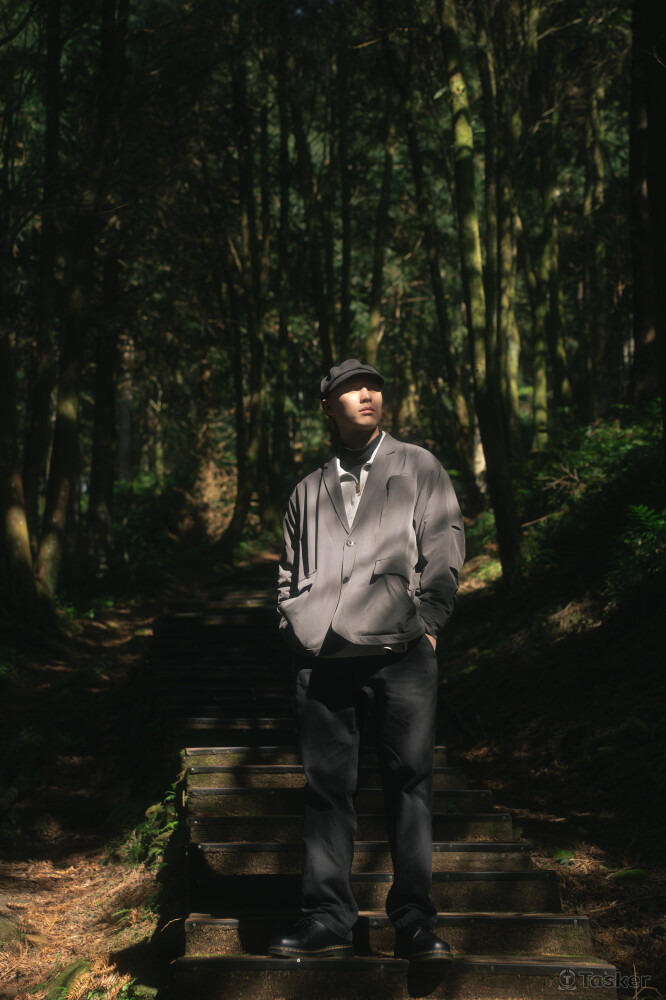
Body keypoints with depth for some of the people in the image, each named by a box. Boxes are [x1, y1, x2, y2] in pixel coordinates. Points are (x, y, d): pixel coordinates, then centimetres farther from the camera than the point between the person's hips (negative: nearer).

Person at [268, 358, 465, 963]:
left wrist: (426, 623, -4)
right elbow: (289, 574, 25)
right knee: (327, 787, 1)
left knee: (409, 782, -4)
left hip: (400, 654, -2)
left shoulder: (418, 468, 14)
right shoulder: (309, 491, 22)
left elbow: (445, 549, 6)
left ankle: (414, 922, 2)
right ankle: (327, 921, 5)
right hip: (322, 660, 2)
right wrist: (296, 630, 9)